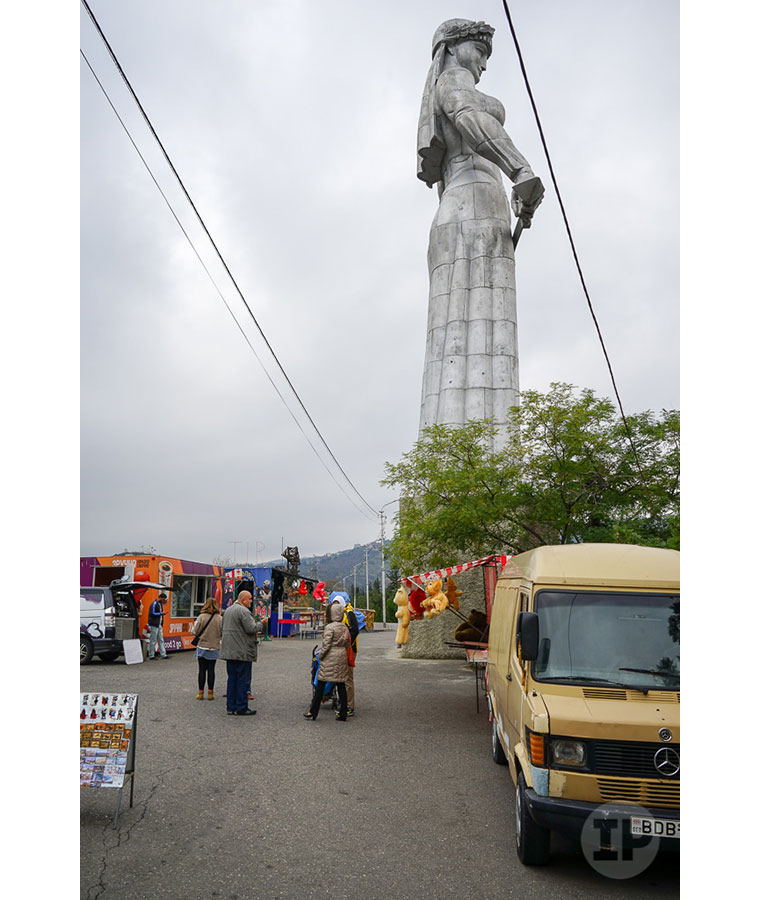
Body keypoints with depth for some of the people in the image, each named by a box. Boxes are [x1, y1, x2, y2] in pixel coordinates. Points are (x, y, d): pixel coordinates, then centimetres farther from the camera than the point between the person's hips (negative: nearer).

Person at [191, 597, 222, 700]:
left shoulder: (202, 617, -11)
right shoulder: (220, 618, -6)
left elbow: (195, 632, -9)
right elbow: (223, 633, -2)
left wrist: (195, 624, 11)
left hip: (202, 647, -1)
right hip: (214, 648, 1)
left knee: (202, 670, 6)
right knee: (211, 670, 8)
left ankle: (200, 693, 10)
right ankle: (210, 693, 11)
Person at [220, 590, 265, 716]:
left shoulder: (228, 610, 17)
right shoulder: (243, 611, -13)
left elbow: (223, 629, 24)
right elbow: (251, 628, -21)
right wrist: (261, 624, -1)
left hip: (230, 651, 9)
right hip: (242, 651, -9)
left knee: (232, 678, 11)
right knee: (243, 680, -2)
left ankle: (231, 707, 14)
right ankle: (241, 708, 0)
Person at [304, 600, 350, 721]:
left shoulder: (329, 627, -13)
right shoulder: (344, 627, 7)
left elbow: (326, 645, -15)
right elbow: (348, 644, 11)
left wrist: (320, 656, -2)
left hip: (330, 658, -6)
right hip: (342, 658, 6)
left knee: (320, 685, 3)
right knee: (341, 685, 8)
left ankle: (313, 712, 8)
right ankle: (342, 714, 9)